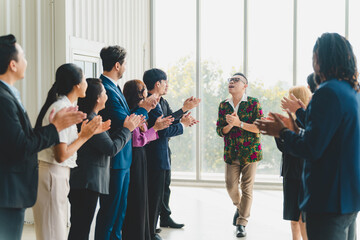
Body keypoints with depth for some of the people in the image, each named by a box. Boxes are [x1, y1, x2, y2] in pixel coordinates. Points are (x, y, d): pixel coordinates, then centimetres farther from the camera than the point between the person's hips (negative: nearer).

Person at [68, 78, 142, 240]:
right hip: (87, 183, -10)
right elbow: (112, 148, -16)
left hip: (79, 182, 10)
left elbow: (106, 141, 19)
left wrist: (129, 127, 20)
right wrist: (127, 129, -3)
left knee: (79, 227, 14)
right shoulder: (91, 121, -17)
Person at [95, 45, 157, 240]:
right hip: (114, 160, -10)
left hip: (122, 158, 10)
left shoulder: (113, 87, 13)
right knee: (110, 209, 0)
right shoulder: (106, 89, -20)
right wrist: (143, 109, -9)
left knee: (119, 208, 19)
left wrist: (144, 108, 2)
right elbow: (124, 124, -23)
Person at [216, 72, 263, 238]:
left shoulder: (253, 103, -4)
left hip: (250, 151, -3)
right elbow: (219, 131, 6)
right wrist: (229, 125, -15)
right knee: (230, 185, 3)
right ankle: (239, 207, 36)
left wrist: (239, 123, -20)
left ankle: (242, 223, 10)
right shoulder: (223, 105, 8)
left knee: (247, 188, -1)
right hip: (231, 153, 3)